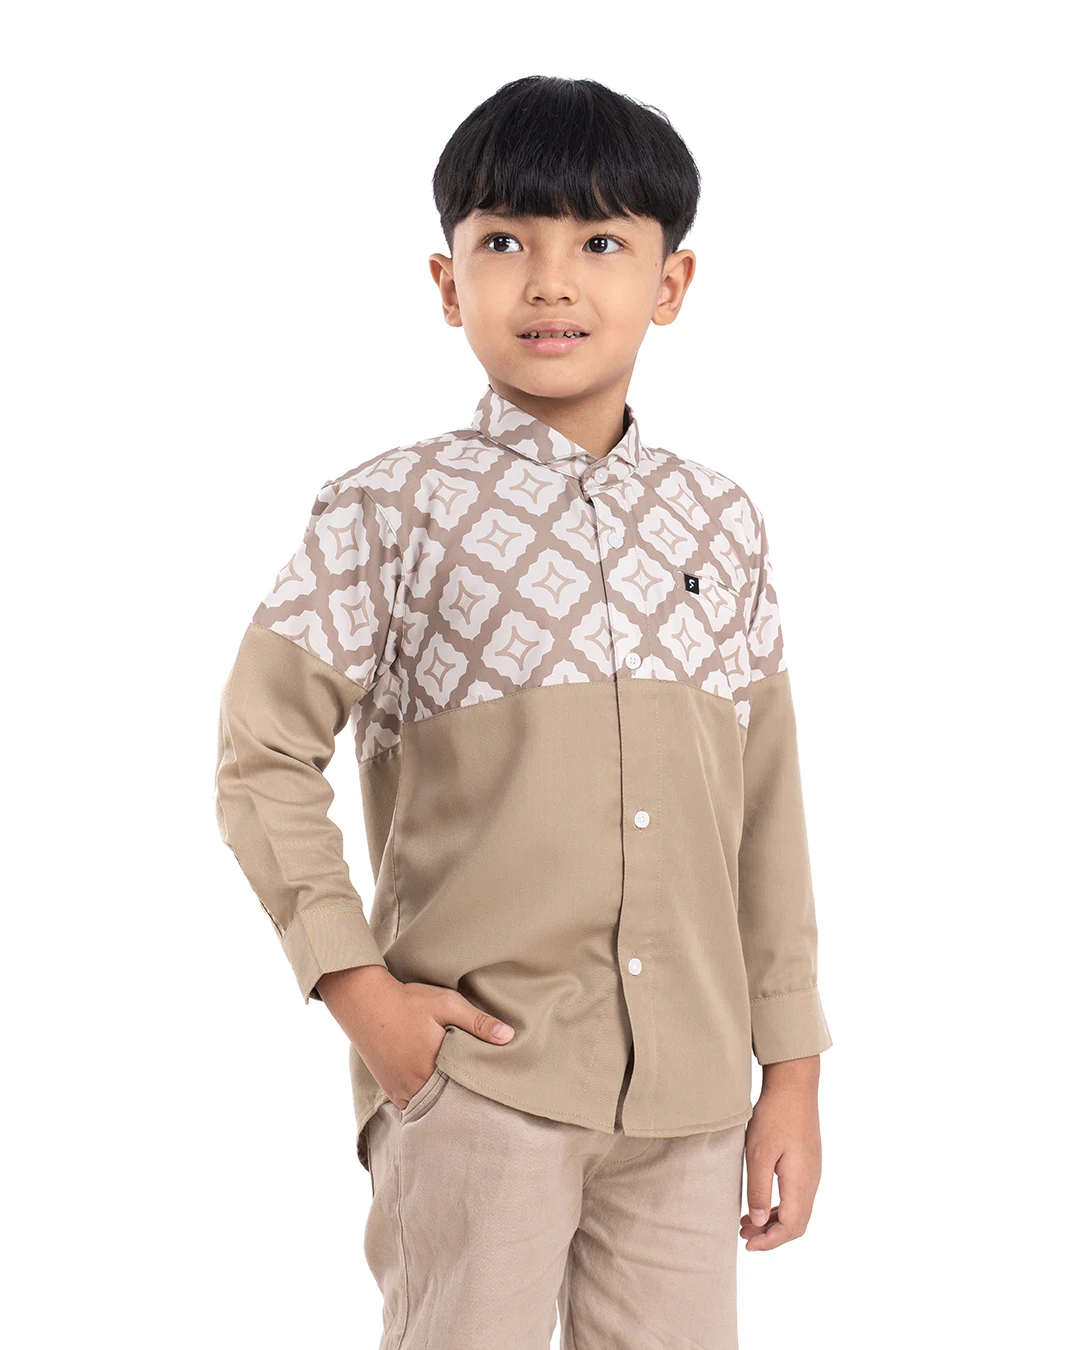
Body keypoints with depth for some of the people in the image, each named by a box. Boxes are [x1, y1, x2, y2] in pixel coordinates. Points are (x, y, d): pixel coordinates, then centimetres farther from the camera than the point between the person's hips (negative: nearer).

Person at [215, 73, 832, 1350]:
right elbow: (263, 755, -1)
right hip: (479, 1073, -3)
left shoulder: (721, 523, 7)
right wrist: (355, 983, -10)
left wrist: (792, 1068, 9)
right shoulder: (391, 512, -3)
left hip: (690, 1092, 4)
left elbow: (767, 810, 10)